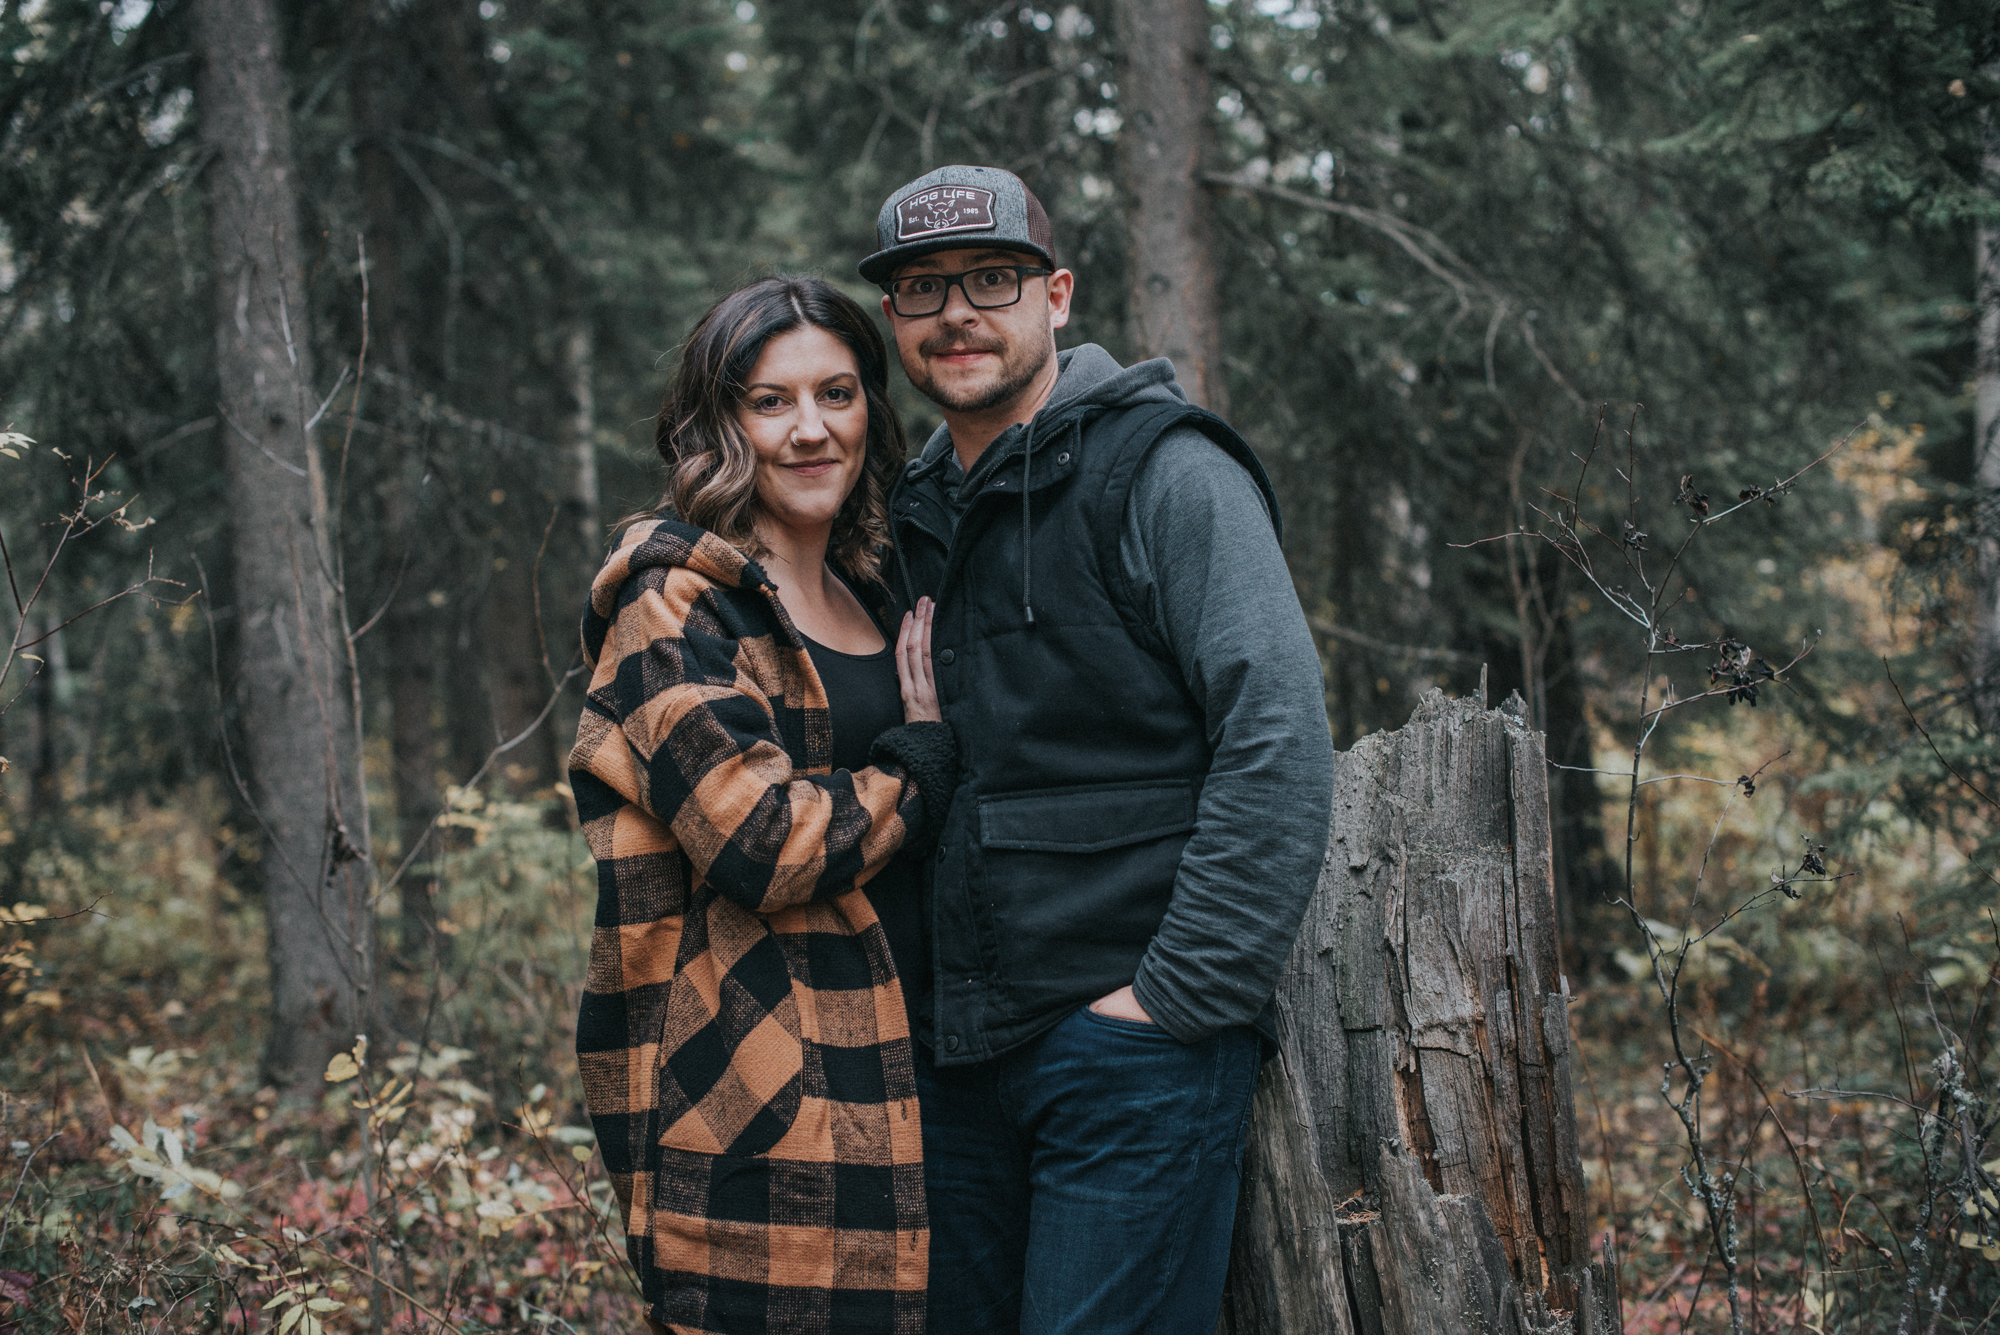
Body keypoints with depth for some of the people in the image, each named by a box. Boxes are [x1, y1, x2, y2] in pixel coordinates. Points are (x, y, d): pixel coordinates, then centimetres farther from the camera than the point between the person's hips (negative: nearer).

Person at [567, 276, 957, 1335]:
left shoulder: (866, 601, 16)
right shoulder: (677, 605, -9)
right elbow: (767, 845, -20)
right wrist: (926, 753, -7)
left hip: (883, 1068, 8)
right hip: (748, 1089, -8)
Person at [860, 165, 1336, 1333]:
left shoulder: (1162, 473, -8)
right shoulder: (919, 516, 15)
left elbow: (1280, 743, -16)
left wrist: (1180, 996, -18)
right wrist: (920, 999, 14)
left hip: (1136, 1052, -7)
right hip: (959, 1057, 7)